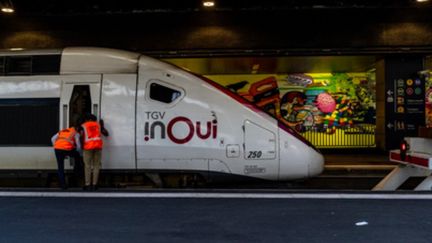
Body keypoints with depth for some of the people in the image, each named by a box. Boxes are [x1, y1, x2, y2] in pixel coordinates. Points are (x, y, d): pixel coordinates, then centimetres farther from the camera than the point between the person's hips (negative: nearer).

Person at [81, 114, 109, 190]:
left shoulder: (83, 126, 12)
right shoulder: (98, 124, 19)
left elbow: (81, 137, 0)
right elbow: (106, 134, 21)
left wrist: (81, 147, 9)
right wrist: (102, 126, 34)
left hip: (88, 146, -2)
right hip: (98, 145, 2)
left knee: (87, 166, 2)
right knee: (96, 165, 5)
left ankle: (88, 185, 0)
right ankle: (94, 184, 1)